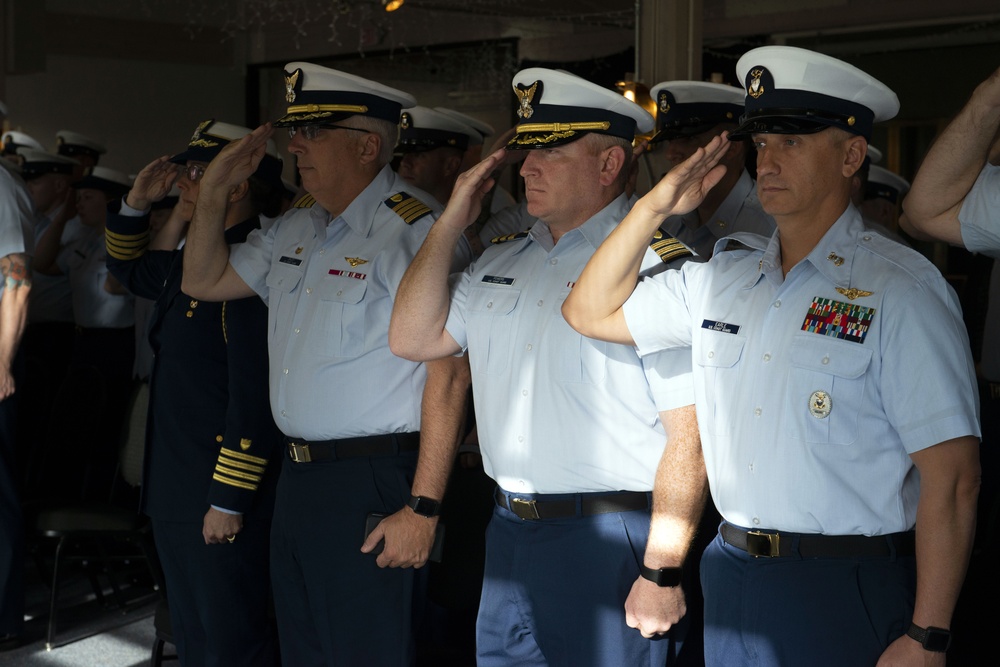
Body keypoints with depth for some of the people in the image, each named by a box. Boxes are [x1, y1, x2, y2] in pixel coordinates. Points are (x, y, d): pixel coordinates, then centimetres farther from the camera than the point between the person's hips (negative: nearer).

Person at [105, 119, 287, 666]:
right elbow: (129, 270, 31)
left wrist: (229, 501, -23)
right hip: (174, 487, 9)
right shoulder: (190, 261, 9)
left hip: (221, 500, -9)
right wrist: (136, 204, 13)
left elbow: (256, 395, -25)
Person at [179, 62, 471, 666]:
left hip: (374, 483, -9)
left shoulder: (416, 231, -16)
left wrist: (423, 506, -21)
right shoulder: (297, 229, 12)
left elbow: (448, 373, -19)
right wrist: (215, 192, 9)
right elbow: (204, 281, 24)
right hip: (298, 476, 9)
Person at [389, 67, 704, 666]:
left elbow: (689, 434, -17)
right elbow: (413, 340, 11)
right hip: (509, 531, 7)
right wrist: (452, 223, 5)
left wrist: (661, 573, -18)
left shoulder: (659, 265, -13)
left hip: (610, 543, -7)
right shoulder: (502, 261, 12)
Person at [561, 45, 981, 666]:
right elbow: (590, 313, 15)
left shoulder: (902, 289, -11)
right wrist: (653, 208, 2)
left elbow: (952, 473, -15)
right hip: (733, 585, 6)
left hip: (850, 591, -5)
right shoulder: (722, 278, 9)